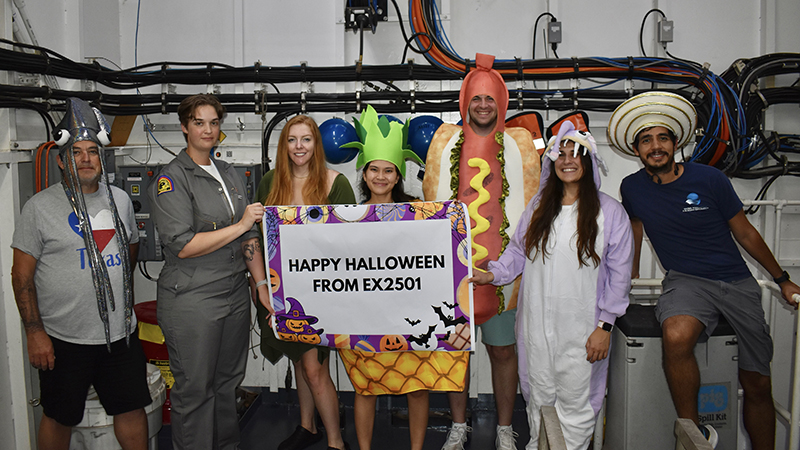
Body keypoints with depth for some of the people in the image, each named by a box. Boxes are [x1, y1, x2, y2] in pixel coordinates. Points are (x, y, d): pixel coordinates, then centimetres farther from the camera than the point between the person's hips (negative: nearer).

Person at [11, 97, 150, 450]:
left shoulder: (120, 199, 8)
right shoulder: (41, 206, -5)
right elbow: (22, 276, -5)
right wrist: (34, 332, -9)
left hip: (121, 333, 4)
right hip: (64, 339, -3)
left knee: (132, 408, 11)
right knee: (60, 418, 10)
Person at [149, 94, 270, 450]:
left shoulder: (230, 175, 12)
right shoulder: (172, 178, -8)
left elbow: (249, 240, 13)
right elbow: (182, 245, -17)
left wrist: (263, 285, 6)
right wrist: (239, 225, -15)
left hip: (235, 294, 6)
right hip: (191, 300, -6)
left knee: (228, 381, 16)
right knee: (195, 389, 4)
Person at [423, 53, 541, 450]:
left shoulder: (519, 143, 7)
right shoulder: (445, 140, 8)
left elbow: (532, 206, 7)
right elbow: (431, 202, 10)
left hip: (501, 268, -1)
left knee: (502, 350, 8)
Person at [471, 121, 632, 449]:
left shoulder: (610, 211, -3)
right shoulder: (538, 206, 8)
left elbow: (618, 273, -3)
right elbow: (518, 250, 15)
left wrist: (604, 326, -6)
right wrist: (494, 274, -3)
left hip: (581, 328, -3)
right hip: (536, 324, 3)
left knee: (574, 403, 5)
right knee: (539, 398, 15)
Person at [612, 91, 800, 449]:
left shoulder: (709, 179, -5)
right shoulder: (632, 188, 0)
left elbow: (746, 234, 6)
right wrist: (631, 278, 28)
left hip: (738, 283, 1)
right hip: (686, 282, -1)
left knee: (757, 384, 3)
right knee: (676, 337, -35)